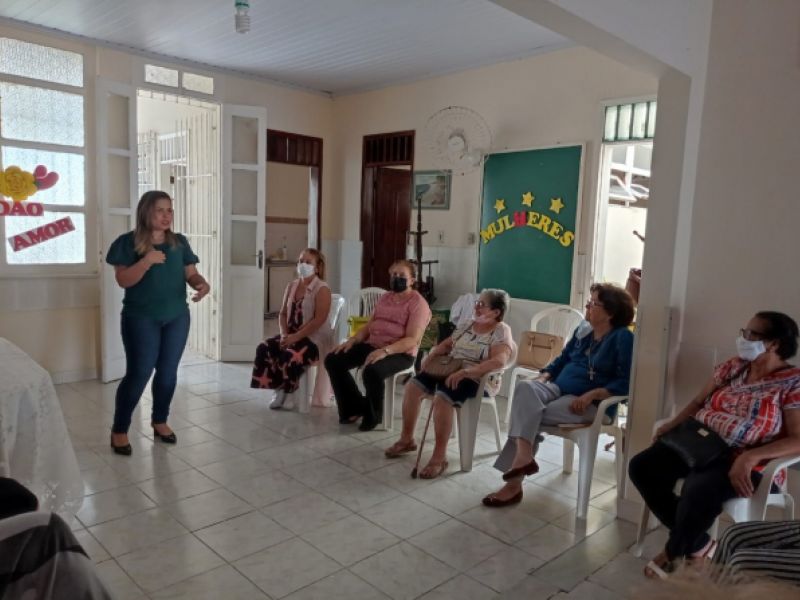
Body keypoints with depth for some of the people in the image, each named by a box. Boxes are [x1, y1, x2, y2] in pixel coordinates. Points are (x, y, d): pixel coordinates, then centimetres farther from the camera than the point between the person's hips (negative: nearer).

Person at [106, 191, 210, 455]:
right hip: (141, 318, -4)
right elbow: (123, 280, -13)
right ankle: (119, 430, 12)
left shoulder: (179, 242, 6)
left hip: (177, 317, 4)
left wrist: (202, 284, -16)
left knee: (168, 371, 10)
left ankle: (159, 421, 28)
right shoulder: (128, 242, -6)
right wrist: (147, 260, -26)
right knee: (138, 373, -4)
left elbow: (191, 273, 6)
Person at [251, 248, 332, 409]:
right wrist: (284, 334, -7)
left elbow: (319, 320, -19)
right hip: (291, 334, 7)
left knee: (290, 356, -32)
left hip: (314, 337, -7)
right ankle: (277, 387, -6)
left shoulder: (322, 289, -10)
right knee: (264, 348, -16)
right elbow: (283, 314, 12)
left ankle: (286, 390, -5)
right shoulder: (291, 286, 12)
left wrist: (296, 337, -22)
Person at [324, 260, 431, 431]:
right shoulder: (385, 298, 17)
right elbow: (369, 326, 18)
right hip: (372, 345, 8)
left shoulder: (418, 303, -9)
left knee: (371, 371, -37)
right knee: (333, 360, -7)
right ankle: (355, 407, 7)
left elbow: (412, 340, -19)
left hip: (399, 353, -8)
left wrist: (385, 351, -32)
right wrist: (352, 340, -1)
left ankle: (373, 415, -8)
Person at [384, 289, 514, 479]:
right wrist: (431, 356, 1)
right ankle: (407, 439, 6)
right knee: (413, 386, -10)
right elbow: (446, 344, 21)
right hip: (450, 371, 8)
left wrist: (464, 372, -32)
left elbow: (499, 361, -27)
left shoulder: (502, 332, -10)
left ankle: (439, 457, -22)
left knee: (442, 397, -34)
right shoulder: (468, 325, 13)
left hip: (477, 379, -7)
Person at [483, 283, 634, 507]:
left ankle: (514, 483, -19)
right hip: (559, 388, 6)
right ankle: (523, 456, -36)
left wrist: (591, 395, -23)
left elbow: (625, 383, -14)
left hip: (592, 403, -6)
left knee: (527, 415, -26)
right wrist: (543, 377, 1)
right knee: (525, 388, -27)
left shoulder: (623, 338, -7)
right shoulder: (583, 329, 13)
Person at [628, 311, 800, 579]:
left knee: (699, 490, -35)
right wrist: (673, 424, -1)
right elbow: (699, 401, 16)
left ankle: (674, 552, -1)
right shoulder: (733, 366, 9)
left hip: (747, 462, -6)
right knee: (641, 467, -11)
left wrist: (750, 457, -27)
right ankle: (698, 545, 2)